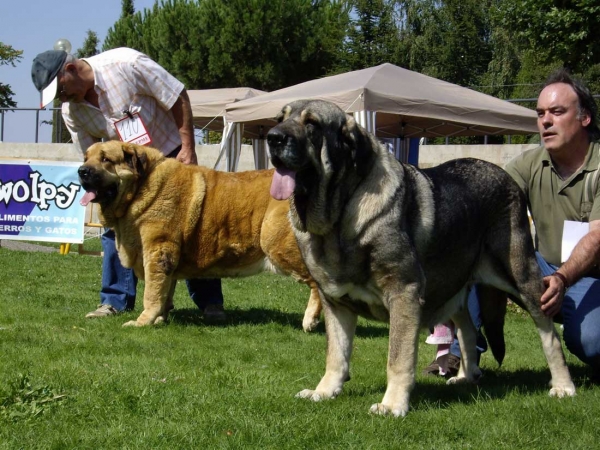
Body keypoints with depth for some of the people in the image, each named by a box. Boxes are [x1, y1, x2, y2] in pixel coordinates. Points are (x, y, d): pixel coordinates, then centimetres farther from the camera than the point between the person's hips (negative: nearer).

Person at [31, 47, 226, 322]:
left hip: (172, 154, -4)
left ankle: (210, 302, 1)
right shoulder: (71, 111, -12)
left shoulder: (126, 64, -28)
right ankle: (115, 301, 9)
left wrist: (188, 149, -22)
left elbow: (179, 98, -21)